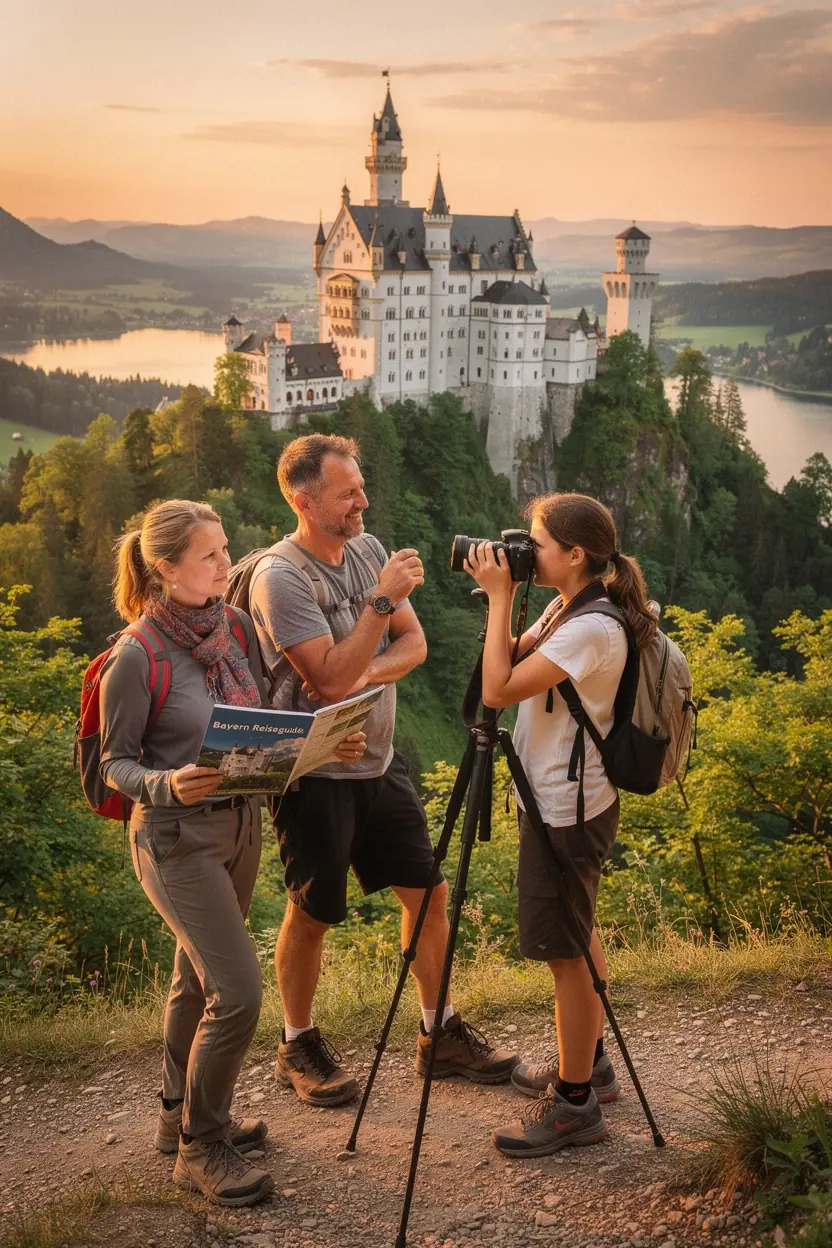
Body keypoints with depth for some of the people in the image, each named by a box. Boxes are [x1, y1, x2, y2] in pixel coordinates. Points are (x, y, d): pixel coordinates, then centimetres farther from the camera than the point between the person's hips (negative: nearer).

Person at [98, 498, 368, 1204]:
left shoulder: (237, 627, 0)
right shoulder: (137, 657, -19)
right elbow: (116, 763, -12)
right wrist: (167, 785, -31)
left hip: (241, 823, 7)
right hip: (177, 836, -6)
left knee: (197, 977, 19)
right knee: (238, 991, -10)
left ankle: (184, 1116, 37)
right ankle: (201, 1147, 9)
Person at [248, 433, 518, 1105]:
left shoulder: (367, 548, 4)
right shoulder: (280, 577, -19)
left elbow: (414, 644, 3)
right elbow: (332, 679, -24)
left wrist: (363, 671, -16)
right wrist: (382, 599, -27)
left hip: (380, 763, 7)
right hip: (316, 773, -7)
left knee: (428, 892, 10)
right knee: (311, 914, 6)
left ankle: (440, 1032, 25)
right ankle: (298, 1046, 25)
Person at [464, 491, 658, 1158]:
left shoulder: (592, 628, -24)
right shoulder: (565, 610, 6)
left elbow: (499, 688, -28)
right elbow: (509, 662, 12)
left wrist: (500, 597, -21)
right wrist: (501, 597, 0)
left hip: (568, 810, -10)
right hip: (560, 801, 10)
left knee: (566, 951, -1)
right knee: (577, 939, 21)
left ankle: (575, 1105, 10)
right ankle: (587, 1063, 37)